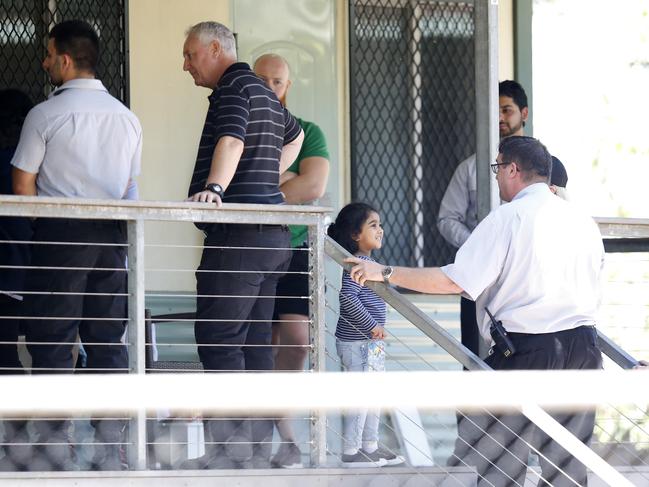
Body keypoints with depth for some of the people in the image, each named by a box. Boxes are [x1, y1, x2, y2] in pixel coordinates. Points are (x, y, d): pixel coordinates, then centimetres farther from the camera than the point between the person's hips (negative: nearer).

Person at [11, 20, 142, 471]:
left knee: (53, 342, -2)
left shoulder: (46, 115, -6)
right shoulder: (127, 118, 11)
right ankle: (110, 449, 5)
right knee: (108, 342, 7)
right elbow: (130, 187, 14)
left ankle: (55, 449, -6)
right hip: (113, 235, 5)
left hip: (61, 232, -5)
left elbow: (23, 187, -4)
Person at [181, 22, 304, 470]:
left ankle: (231, 448, -17)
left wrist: (214, 188, -39)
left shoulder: (234, 88, -8)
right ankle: (258, 446, 10)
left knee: (217, 337, -11)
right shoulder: (265, 95, 23)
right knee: (255, 340, 10)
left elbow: (231, 141, -26)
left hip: (239, 234, -10)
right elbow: (294, 135, 43)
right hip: (273, 234, 10)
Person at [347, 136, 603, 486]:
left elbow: (454, 280, -13)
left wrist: (386, 273, -7)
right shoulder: (584, 222, 11)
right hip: (582, 347, 6)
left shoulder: (508, 218, -8)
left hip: (526, 349, -6)